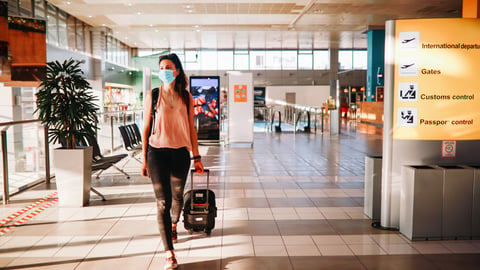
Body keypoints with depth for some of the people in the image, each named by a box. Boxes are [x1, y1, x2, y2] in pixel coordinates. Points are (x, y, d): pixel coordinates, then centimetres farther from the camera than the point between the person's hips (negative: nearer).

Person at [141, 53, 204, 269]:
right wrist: (144, 159, 0)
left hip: (180, 153, 2)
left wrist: (196, 156, 6)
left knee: (177, 196, 17)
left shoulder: (186, 97, 5)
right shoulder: (152, 96, 0)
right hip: (157, 152, -2)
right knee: (163, 203, -6)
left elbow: (191, 129, 8)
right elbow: (146, 128, 2)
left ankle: (174, 224, 52)